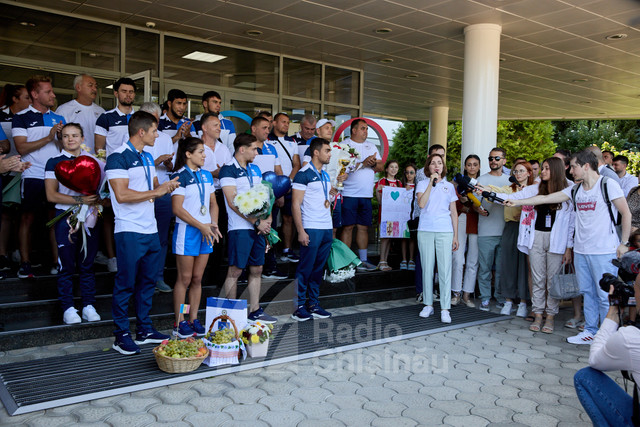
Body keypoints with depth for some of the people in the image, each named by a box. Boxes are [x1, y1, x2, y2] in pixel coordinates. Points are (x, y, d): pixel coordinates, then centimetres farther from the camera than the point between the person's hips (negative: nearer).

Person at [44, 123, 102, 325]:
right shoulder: (55, 162, 1)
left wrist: (96, 201, -2)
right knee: (67, 265, 1)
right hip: (66, 218, -3)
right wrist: (79, 200, -17)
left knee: (87, 263, 7)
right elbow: (51, 195, -7)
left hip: (89, 217, 3)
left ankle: (89, 306, 14)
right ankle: (68, 308, 10)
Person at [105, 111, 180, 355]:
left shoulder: (147, 158, 16)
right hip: (130, 232, -8)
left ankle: (144, 330, 25)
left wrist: (166, 187, 2)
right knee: (126, 284, 0)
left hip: (151, 230, 9)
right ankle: (121, 335, 10)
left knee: (148, 282, 13)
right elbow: (121, 195, -20)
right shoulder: (118, 158, -11)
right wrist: (156, 192, -15)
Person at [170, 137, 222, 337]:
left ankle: (194, 319, 19)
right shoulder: (180, 176, -9)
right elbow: (177, 208, -14)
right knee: (184, 279, 0)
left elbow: (213, 203, 17)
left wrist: (213, 224, 0)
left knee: (197, 279, 10)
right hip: (186, 231, -6)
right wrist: (201, 226, -15)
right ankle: (179, 322, 11)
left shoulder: (206, 175, 12)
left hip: (206, 232, 6)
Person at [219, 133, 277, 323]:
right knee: (235, 270, -2)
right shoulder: (228, 170, -8)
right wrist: (257, 222, -15)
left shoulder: (255, 169, 16)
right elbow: (233, 202, -15)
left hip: (258, 228, 7)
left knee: (256, 270, 11)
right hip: (240, 228, -7)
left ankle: (255, 311, 20)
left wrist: (268, 219, 6)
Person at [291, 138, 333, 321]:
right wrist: (301, 231, -16)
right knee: (305, 268, -3)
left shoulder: (326, 175, 17)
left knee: (319, 268, 10)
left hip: (327, 229, 7)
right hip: (311, 229, -7)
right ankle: (299, 306, 5)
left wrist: (328, 200, 8)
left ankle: (313, 304, 18)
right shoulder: (303, 174, -8)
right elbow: (295, 204, -12)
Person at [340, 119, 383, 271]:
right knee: (348, 227, -4)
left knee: (363, 227, 8)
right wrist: (363, 163, -16)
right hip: (349, 194, -5)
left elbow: (381, 167, 14)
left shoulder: (371, 146, 18)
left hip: (366, 195, 5)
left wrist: (373, 163, -7)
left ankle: (363, 260, 15)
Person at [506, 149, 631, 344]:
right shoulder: (575, 190, 11)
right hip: (581, 250, 6)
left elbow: (626, 214, -4)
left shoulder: (608, 185, -6)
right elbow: (544, 198, 13)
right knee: (587, 293, 12)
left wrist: (624, 243, -6)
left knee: (606, 296, -1)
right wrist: (517, 202, 11)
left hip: (604, 252, -6)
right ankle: (590, 331, 22)